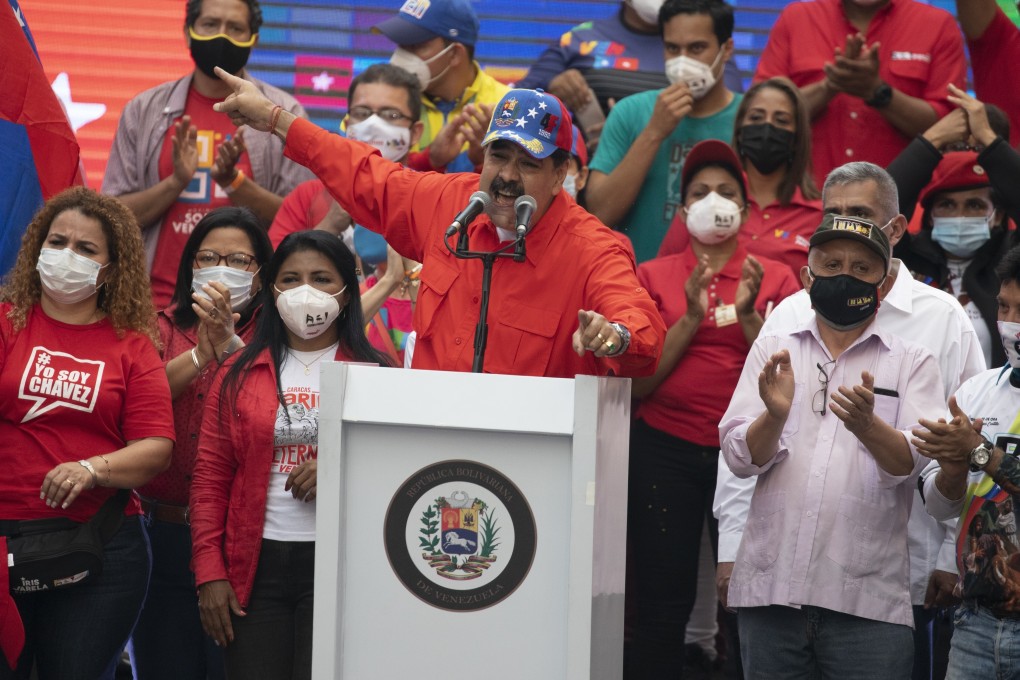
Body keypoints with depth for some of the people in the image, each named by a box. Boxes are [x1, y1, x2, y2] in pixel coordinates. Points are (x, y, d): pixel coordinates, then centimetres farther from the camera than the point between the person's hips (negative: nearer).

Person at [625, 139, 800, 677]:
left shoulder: (774, 278, 7)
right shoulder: (654, 276, 6)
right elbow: (639, 381, -1)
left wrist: (749, 315, -12)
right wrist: (692, 317, -11)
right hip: (665, 450, 0)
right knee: (662, 604, -2)